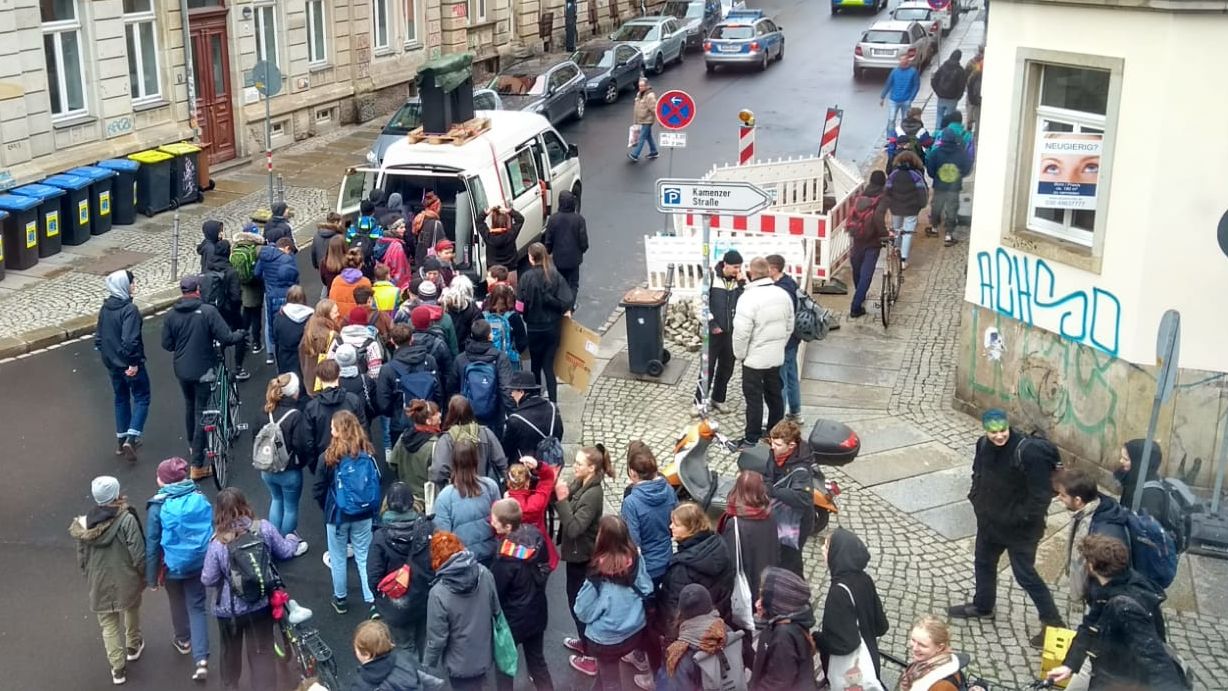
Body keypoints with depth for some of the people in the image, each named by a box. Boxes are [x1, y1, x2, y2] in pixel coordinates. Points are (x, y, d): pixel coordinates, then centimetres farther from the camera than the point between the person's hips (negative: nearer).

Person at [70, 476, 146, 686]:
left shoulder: (84, 524, -8)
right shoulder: (127, 520, -22)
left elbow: (81, 560, 1)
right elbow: (138, 556, -20)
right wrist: (144, 575, -1)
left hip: (100, 585, 2)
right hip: (127, 580, -2)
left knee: (109, 625, 15)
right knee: (131, 611, 27)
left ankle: (118, 668, 17)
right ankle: (133, 646, 47)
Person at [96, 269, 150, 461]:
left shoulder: (105, 307, 3)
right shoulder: (129, 309, -22)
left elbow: (99, 335, 10)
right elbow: (130, 340, -28)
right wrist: (134, 363, -21)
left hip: (112, 363, 8)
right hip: (129, 364, -8)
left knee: (121, 398, 20)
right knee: (142, 398, 6)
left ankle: (121, 440, 27)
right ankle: (130, 439, -7)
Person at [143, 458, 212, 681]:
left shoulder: (158, 506, -16)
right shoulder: (200, 499, -8)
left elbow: (152, 543, -11)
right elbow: (212, 531, -1)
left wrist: (151, 576, -2)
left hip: (173, 565, -2)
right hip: (198, 562, 2)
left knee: (177, 603, 24)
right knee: (197, 607, 9)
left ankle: (183, 641, 47)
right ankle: (201, 659, -3)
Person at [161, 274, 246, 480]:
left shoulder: (172, 315, -5)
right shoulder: (208, 311, -18)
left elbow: (167, 344, 1)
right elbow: (226, 338, -19)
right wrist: (240, 335, 2)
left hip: (182, 370, 5)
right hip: (203, 370, -4)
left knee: (190, 405, 28)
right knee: (202, 413, 2)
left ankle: (192, 444, 50)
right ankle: (197, 466, 2)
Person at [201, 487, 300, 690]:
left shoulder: (218, 543, -20)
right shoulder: (264, 528, -15)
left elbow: (208, 580, -13)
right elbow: (284, 553, 0)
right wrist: (292, 540, 21)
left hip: (229, 610, 0)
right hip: (261, 605, 0)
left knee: (231, 652, 24)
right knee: (262, 654, 9)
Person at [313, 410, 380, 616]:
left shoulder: (330, 456, -16)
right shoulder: (368, 454, -8)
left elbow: (319, 489, -9)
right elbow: (377, 482, 0)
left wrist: (326, 507, 9)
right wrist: (372, 508, 11)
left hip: (337, 514, -2)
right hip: (363, 515, 2)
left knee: (338, 558, 15)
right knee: (364, 556, 11)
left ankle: (340, 599, 28)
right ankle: (371, 601, 7)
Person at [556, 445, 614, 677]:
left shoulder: (594, 494, -27)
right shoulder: (579, 484, -1)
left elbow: (574, 528, -31)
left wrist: (562, 498, -33)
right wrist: (556, 489, -13)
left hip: (583, 557, -9)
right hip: (576, 553, 9)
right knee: (577, 600, 24)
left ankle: (593, 657, 15)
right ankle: (585, 642, 44)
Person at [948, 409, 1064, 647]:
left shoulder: (1027, 451, -27)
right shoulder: (983, 445, -6)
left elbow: (1042, 492, -24)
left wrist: (1022, 517, -21)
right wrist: (976, 498, 3)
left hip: (1019, 527, -7)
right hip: (989, 520, 8)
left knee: (1025, 575, 1)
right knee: (983, 563, 24)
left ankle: (1053, 622, 16)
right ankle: (982, 606, 48)